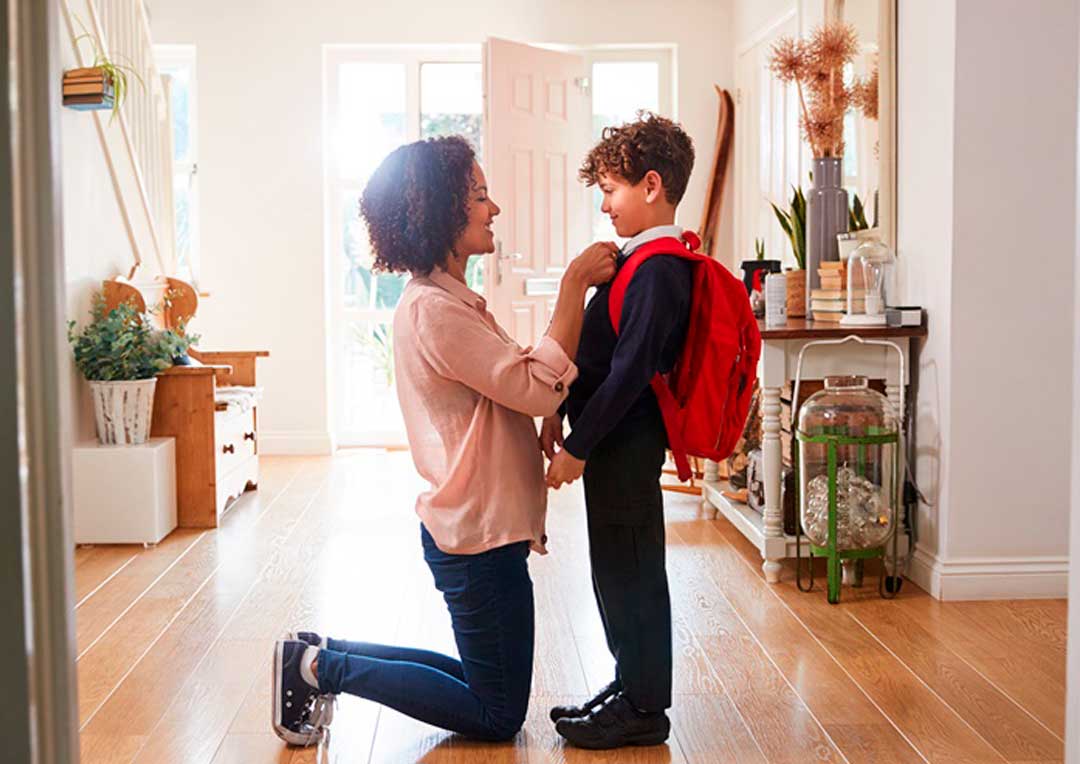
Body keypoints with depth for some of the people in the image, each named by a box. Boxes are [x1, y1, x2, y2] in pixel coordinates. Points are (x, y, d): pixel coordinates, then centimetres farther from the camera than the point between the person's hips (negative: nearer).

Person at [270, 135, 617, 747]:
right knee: (498, 716, 4)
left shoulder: (446, 300, 13)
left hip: (475, 527, 10)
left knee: (485, 685, 21)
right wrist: (574, 285, -19)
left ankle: (323, 656, 19)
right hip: (480, 535, -10)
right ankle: (322, 667, 4)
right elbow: (540, 390, -22)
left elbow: (516, 380, 13)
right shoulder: (434, 310, -20)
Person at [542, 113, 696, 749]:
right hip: (613, 441, 10)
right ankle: (631, 684, 31)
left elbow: (629, 371, -23)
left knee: (630, 572, 0)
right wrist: (561, 415, 17)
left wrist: (577, 447, -19)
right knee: (616, 570, 18)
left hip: (627, 444, -10)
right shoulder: (642, 260, 13)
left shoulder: (658, 271, -19)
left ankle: (644, 709, 13)